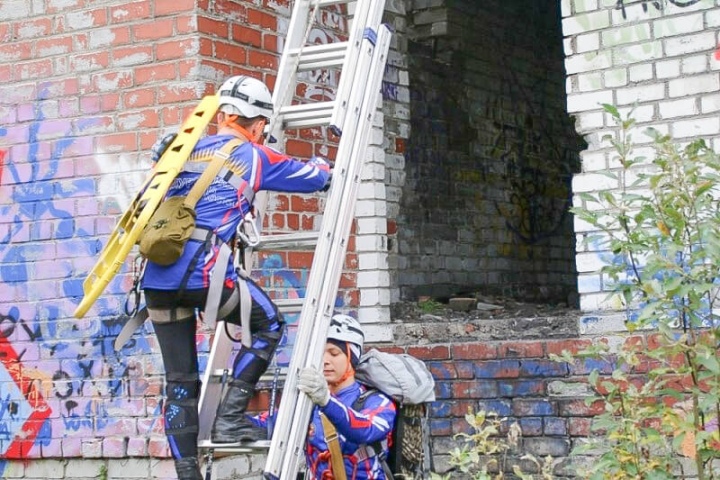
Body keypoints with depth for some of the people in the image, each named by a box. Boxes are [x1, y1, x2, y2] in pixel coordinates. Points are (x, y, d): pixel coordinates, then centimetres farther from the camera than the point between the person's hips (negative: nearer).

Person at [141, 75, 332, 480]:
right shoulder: (254, 157, 8)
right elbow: (316, 177, 20)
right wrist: (322, 163, 42)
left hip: (157, 277, 5)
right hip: (203, 273, -5)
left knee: (180, 381, 13)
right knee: (269, 324, 18)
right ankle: (229, 418, 9)